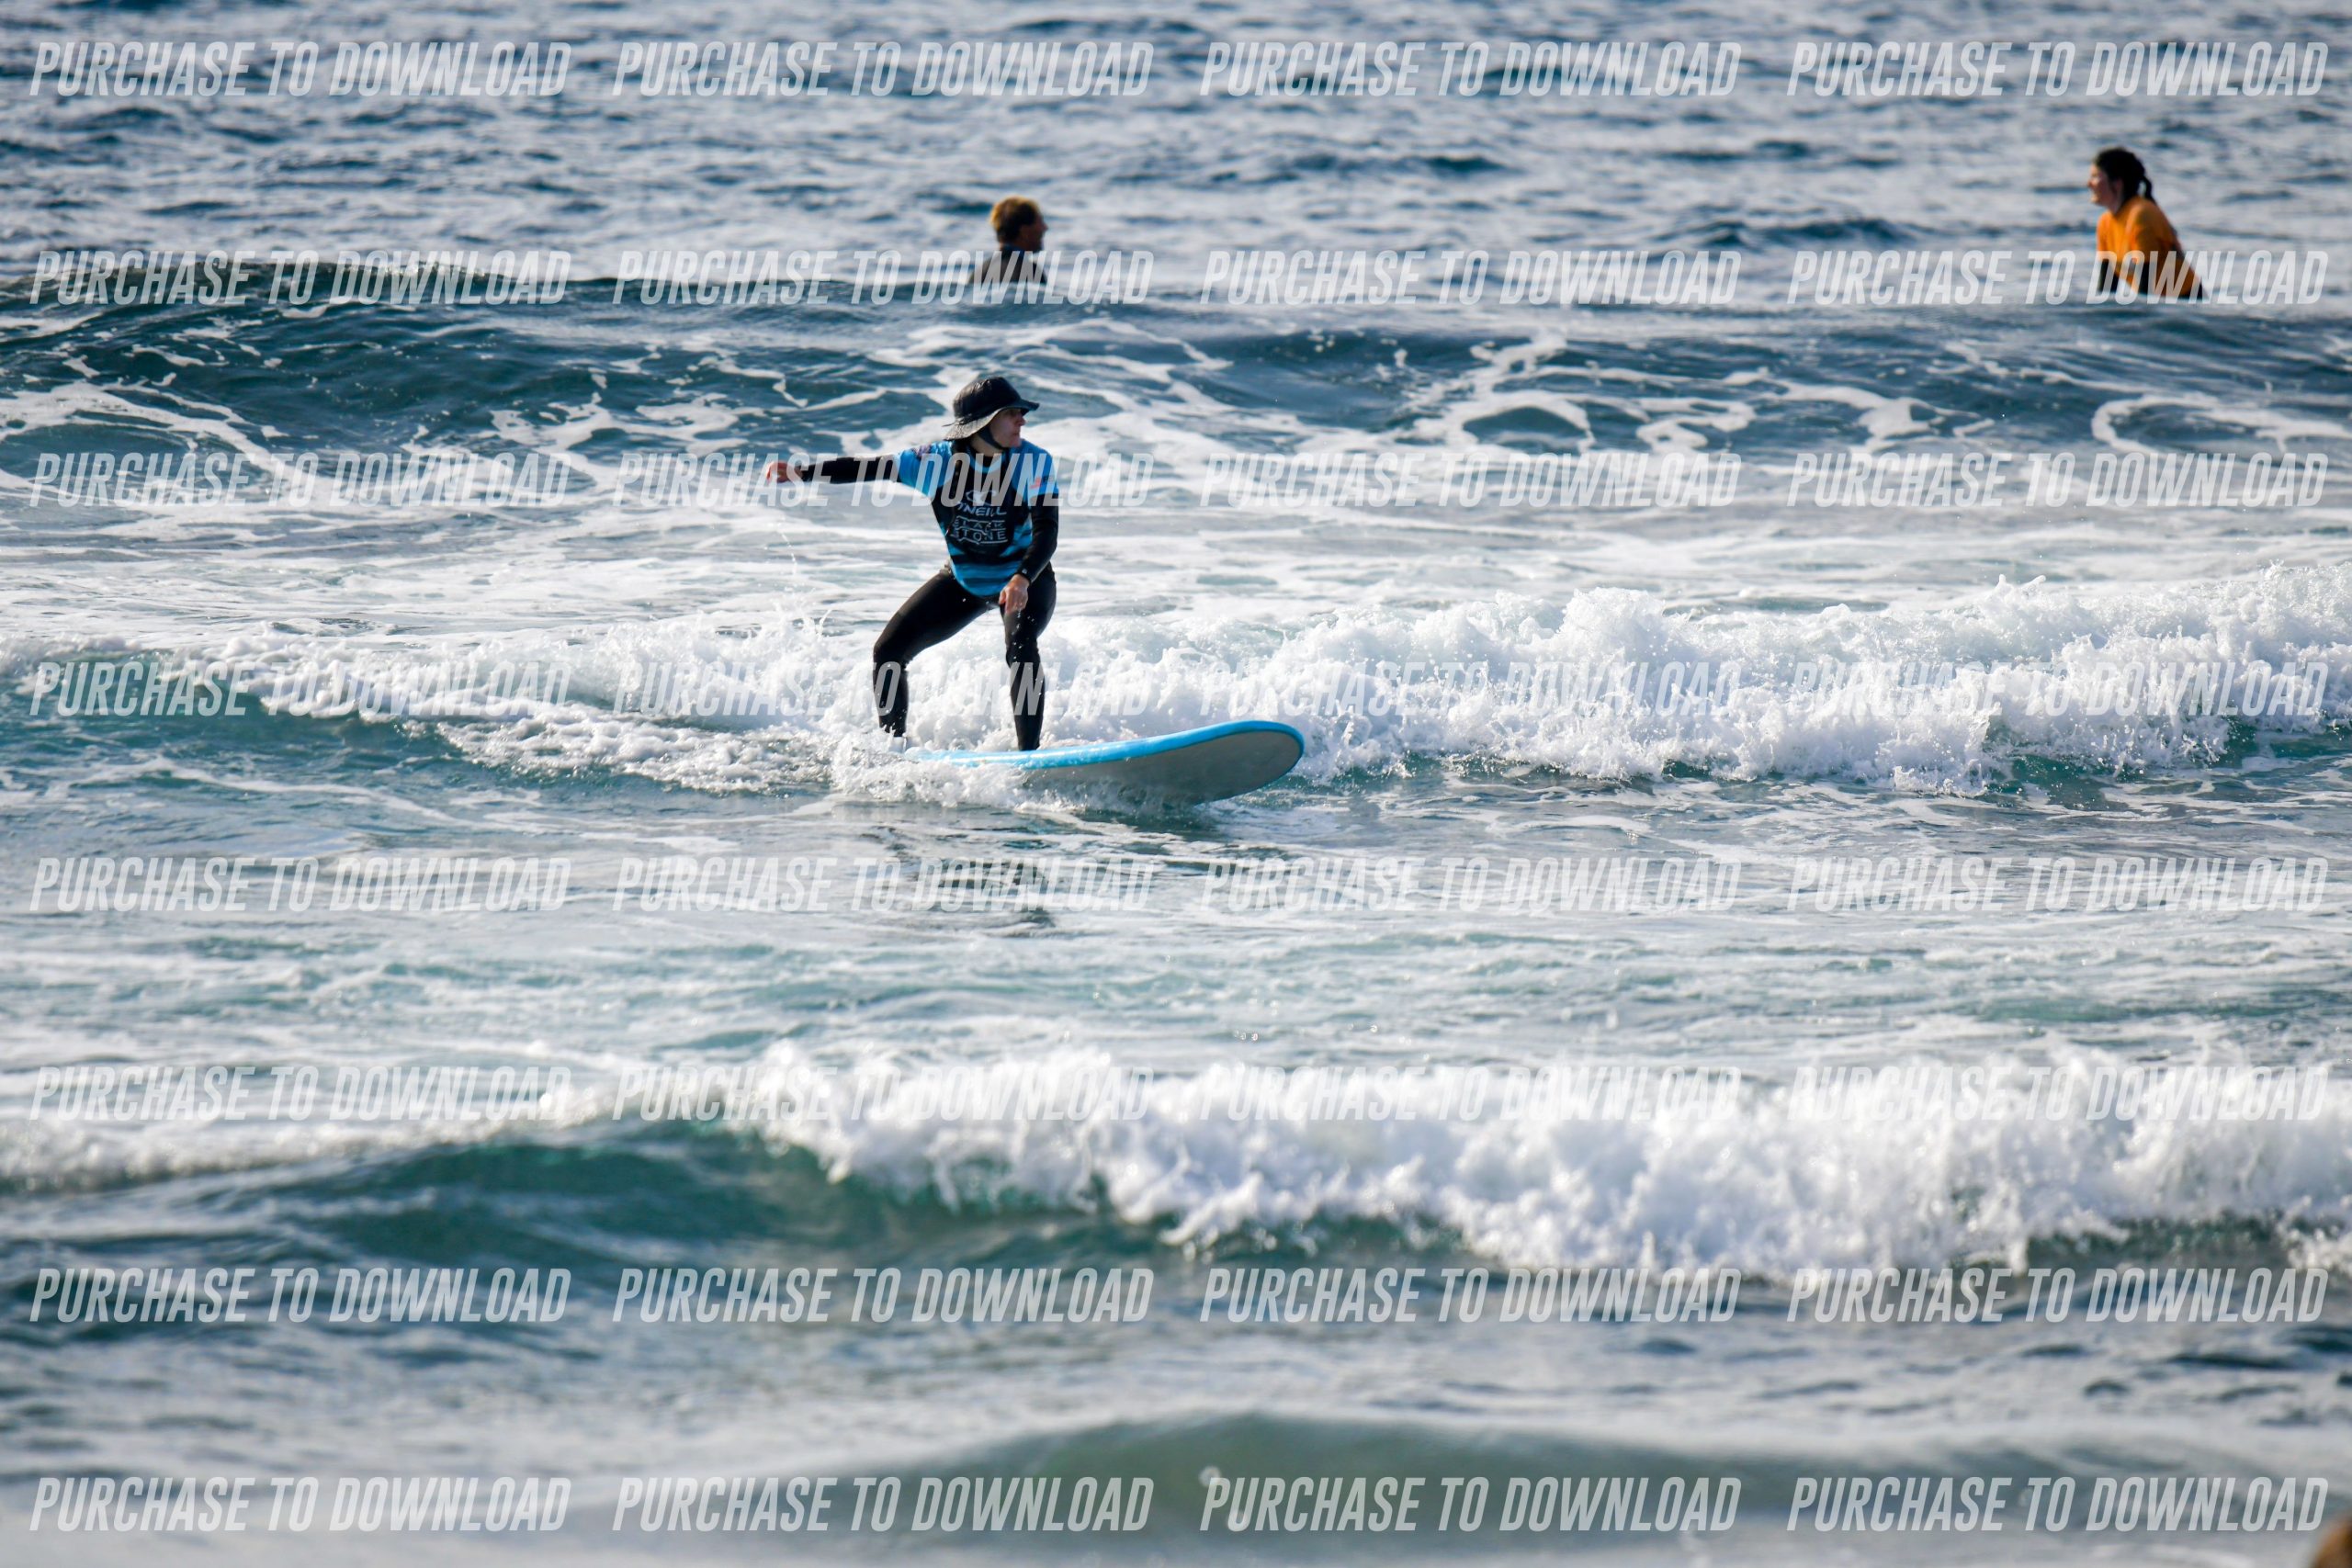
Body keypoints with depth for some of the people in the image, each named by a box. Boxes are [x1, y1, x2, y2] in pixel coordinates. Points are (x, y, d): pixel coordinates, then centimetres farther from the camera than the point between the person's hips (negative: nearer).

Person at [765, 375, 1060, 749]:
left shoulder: (1034, 463, -22)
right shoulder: (940, 461, -18)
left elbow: (1047, 531, -28)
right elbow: (869, 469, -16)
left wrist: (1022, 579, -46)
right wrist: (801, 473, -26)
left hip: (1023, 581, -3)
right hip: (962, 578, 3)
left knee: (1020, 648, -32)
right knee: (888, 651, -3)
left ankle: (1029, 753, -25)